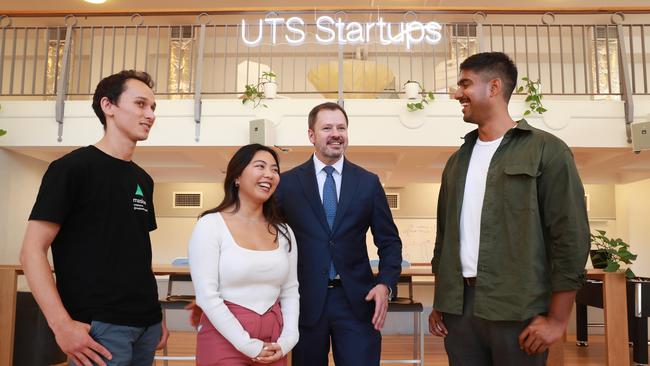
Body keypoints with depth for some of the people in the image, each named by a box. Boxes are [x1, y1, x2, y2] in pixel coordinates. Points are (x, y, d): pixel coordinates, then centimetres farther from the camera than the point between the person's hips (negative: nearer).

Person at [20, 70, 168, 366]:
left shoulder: (143, 179, 11)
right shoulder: (72, 167, -8)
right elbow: (32, 250, -12)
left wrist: (156, 314, 12)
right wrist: (62, 325, -19)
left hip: (146, 324, 7)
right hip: (99, 326, -6)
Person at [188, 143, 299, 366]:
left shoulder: (283, 231, 5)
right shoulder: (210, 225, -9)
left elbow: (290, 292, 8)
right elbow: (207, 296, -14)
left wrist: (287, 340, -5)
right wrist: (247, 345, -14)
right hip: (225, 340, -4)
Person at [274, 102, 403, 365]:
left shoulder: (369, 182, 5)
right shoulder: (287, 183, 1)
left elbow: (389, 241, 7)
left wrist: (385, 284, -7)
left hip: (357, 300, 1)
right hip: (305, 301, 0)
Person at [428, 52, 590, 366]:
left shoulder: (546, 150, -3)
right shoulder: (458, 159, 13)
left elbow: (570, 236, -7)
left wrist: (557, 319, -10)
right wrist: (439, 303, 11)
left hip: (516, 310, -4)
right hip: (459, 305, 5)